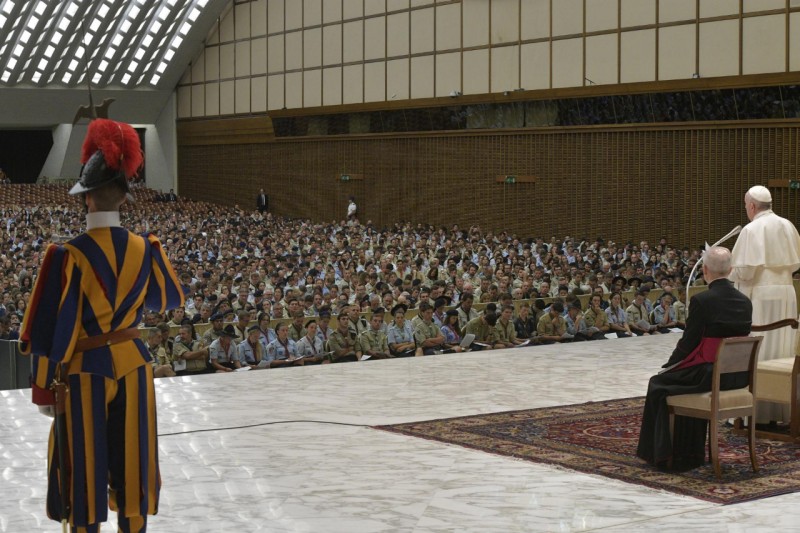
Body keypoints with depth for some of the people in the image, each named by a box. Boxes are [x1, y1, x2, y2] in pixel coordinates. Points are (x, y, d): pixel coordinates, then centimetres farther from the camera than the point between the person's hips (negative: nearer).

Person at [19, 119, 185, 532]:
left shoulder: (68, 256, -18)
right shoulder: (144, 249, -5)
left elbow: (52, 329, -13)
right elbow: (170, 299, 13)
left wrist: (44, 389, -4)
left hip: (85, 372, -4)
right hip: (133, 365, 4)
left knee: (86, 469, 8)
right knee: (132, 464, 13)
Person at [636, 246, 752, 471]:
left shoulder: (701, 300, -16)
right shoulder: (745, 301, 4)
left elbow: (688, 342, -11)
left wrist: (669, 365, 7)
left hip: (710, 375, -7)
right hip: (738, 376, 7)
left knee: (659, 384, 18)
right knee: (689, 378, 33)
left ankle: (662, 453, 24)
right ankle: (689, 453, 37)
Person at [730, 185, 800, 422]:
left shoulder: (752, 230, -12)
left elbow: (745, 271, -16)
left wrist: (726, 273, 3)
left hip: (759, 296, -6)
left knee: (756, 352, -1)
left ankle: (756, 411, -1)